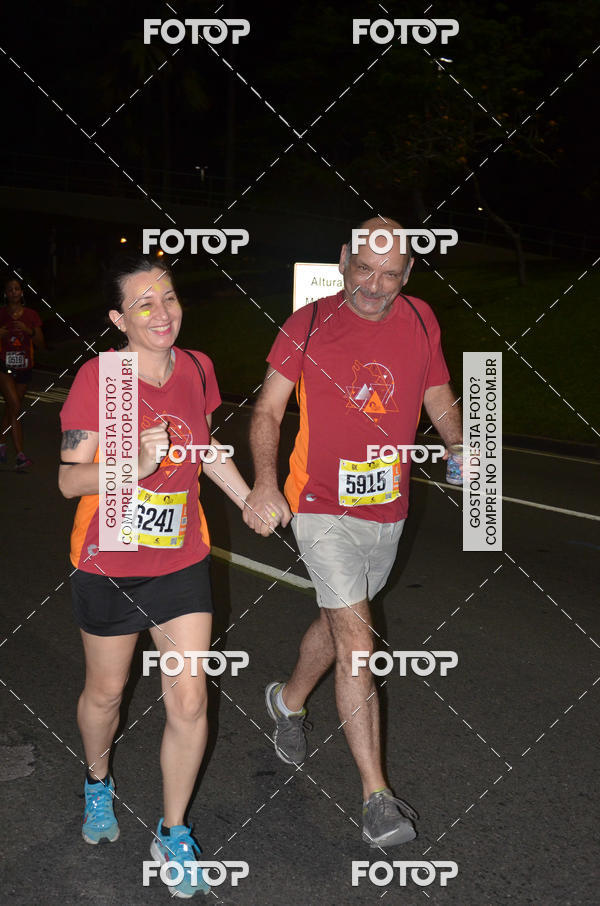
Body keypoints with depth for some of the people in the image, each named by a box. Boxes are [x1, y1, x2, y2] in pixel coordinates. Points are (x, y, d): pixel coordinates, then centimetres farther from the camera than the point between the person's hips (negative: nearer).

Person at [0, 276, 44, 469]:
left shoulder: (31, 315, 4)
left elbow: (40, 343, 2)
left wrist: (29, 331, -15)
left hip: (24, 368, 3)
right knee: (16, 406, -17)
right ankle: (20, 455, -20)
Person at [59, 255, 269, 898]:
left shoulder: (196, 370, -2)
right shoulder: (97, 379, -16)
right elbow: (69, 479, -15)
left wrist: (250, 499, 16)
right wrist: (135, 464, -31)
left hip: (181, 561, 3)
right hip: (108, 563, -3)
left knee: (189, 702, 0)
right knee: (106, 692, 17)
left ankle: (172, 835, 21)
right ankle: (98, 782, 49)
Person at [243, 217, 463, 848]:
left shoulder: (420, 322, 1)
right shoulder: (308, 325, -8)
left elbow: (440, 400, 12)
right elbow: (268, 409, -5)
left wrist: (460, 447, -8)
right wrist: (265, 482, -20)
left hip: (387, 508, 5)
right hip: (322, 506, -4)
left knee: (339, 619, 22)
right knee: (357, 642, -11)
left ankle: (289, 700, 51)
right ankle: (376, 796, -5)